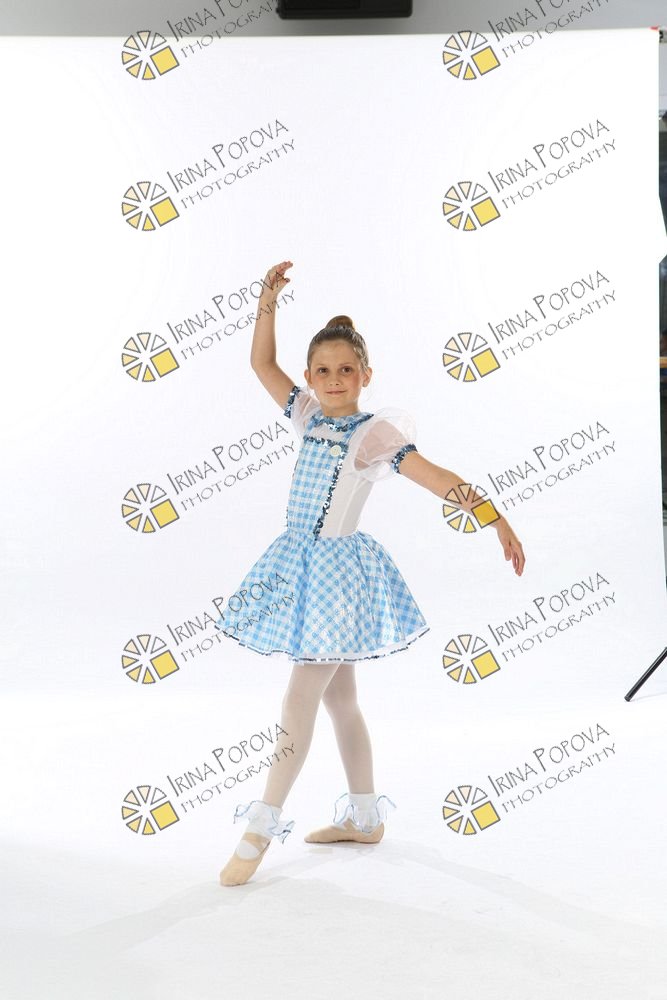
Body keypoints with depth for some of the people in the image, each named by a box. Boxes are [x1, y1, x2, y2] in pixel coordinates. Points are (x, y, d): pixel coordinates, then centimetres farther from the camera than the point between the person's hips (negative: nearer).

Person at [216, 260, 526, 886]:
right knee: (338, 695, 14)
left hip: (339, 568, -7)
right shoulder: (309, 417, 8)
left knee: (301, 698, -6)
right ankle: (364, 816, 25)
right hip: (299, 562, 7)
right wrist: (268, 301, -1)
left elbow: (436, 477, -18)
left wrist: (494, 517, -27)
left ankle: (263, 827, 0)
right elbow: (261, 363, 11)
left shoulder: (374, 433, -11)